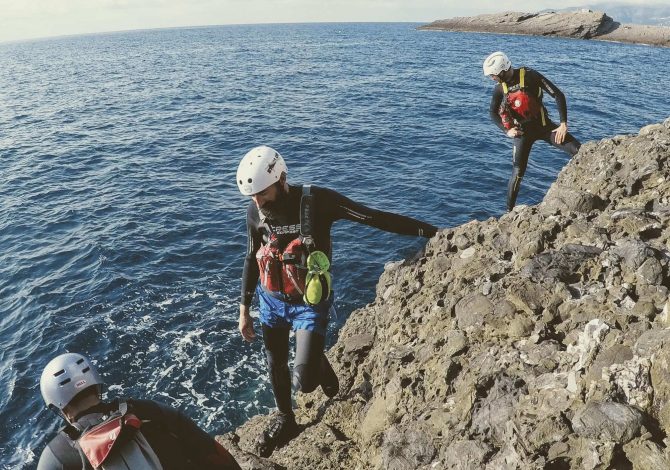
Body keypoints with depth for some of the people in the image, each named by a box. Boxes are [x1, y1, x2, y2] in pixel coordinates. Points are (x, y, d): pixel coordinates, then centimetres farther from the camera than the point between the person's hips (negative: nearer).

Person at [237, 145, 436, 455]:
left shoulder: (316, 201, -21)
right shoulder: (255, 212, -7)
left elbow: (373, 217, -20)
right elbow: (252, 260, 6)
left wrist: (429, 231, -24)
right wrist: (244, 310, 10)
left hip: (309, 304, -4)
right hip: (271, 301, 5)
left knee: (304, 381, -12)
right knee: (275, 365, 20)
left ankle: (320, 365, 26)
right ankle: (285, 420, 48)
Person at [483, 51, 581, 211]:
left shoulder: (530, 76, -16)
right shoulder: (500, 88, -4)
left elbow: (558, 95, -14)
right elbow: (493, 113, 11)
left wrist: (563, 124, -18)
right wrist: (507, 131, -4)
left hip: (543, 125, -1)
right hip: (522, 131, 1)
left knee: (580, 152, -13)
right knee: (517, 173, -5)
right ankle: (509, 211, 8)